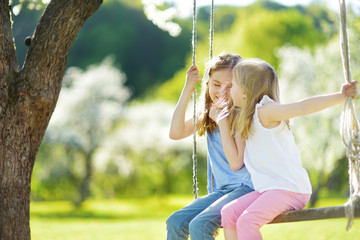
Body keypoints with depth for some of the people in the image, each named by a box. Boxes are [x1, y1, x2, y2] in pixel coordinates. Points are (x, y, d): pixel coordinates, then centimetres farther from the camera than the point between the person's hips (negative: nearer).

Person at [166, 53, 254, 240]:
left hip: (246, 187, -7)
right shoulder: (207, 116, 13)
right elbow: (175, 133, -1)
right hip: (221, 190, 7)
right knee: (175, 222, -10)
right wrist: (187, 90, -4)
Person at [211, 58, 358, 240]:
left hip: (290, 188, -9)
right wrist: (223, 124, 14)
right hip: (268, 189, 9)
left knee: (246, 221, -24)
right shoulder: (244, 122, 18)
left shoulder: (264, 111, -9)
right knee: (228, 213, 2)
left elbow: (302, 107, -21)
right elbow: (236, 161, 12)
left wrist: (340, 96, -33)